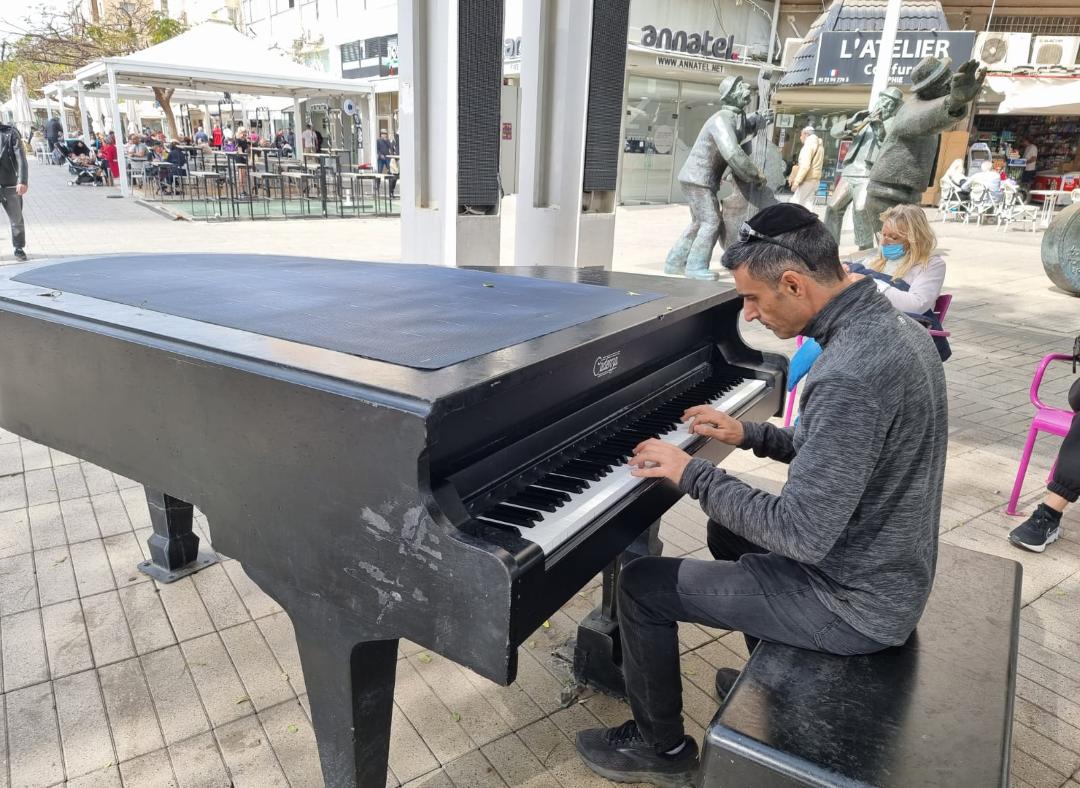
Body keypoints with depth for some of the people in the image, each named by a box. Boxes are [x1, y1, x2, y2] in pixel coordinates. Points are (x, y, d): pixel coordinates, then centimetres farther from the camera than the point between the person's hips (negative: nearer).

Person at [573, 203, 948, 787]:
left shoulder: (849, 376, -33)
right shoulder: (894, 327, -1)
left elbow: (802, 535, -31)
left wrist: (693, 474, -20)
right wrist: (751, 435, 7)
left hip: (854, 603, -9)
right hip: (887, 564, 9)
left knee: (641, 585, -4)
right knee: (728, 530, 29)